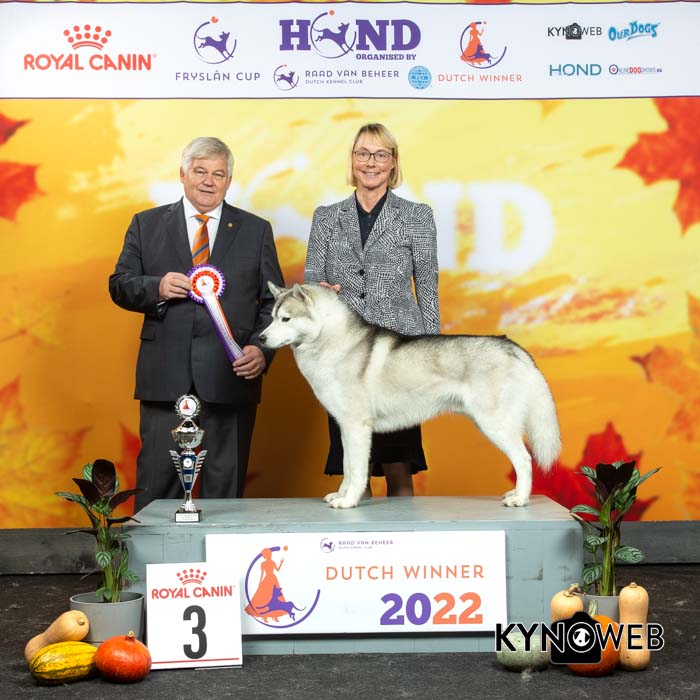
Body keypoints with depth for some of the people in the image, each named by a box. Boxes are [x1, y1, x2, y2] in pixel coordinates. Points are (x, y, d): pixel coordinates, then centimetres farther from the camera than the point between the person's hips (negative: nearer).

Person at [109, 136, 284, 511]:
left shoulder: (256, 230, 11)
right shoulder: (146, 224, 12)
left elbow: (273, 301, 8)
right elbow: (119, 285, 8)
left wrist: (261, 349, -8)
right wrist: (157, 288, -12)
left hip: (231, 374, 0)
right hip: (166, 377, 0)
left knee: (225, 483, 5)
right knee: (157, 480, 1)